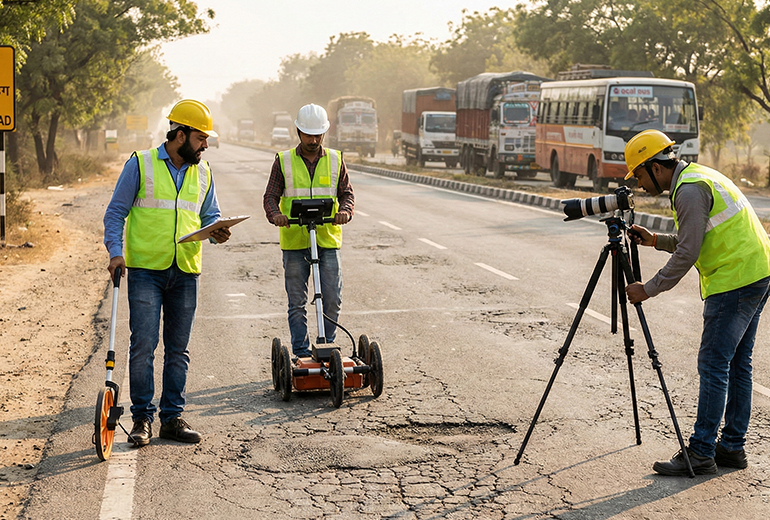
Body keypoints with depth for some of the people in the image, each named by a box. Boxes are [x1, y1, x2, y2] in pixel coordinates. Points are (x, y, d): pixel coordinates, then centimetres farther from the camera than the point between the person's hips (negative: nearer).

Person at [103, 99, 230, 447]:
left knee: (178, 349, 8)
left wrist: (217, 233, -3)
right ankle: (142, 418, 3)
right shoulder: (140, 164, -1)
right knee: (143, 345, -8)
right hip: (145, 270, -4)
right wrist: (115, 252, -12)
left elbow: (209, 215, 20)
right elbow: (116, 212, 1)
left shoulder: (203, 173, 12)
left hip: (185, 273, 4)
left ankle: (172, 418, 16)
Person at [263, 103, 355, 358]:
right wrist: (275, 214, -17)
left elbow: (346, 193, 10)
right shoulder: (283, 161, 6)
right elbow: (271, 196, 5)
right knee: (297, 302, 3)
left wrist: (344, 210, -12)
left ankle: (327, 346, 16)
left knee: (332, 299, -2)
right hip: (294, 241, -1)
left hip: (328, 239, 1)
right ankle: (301, 352, 10)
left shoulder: (336, 160, 9)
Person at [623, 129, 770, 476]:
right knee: (737, 363, 13)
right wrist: (654, 240, 17)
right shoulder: (699, 177, 17)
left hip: (734, 282, -11)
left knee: (713, 365, -7)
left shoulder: (690, 190, -15)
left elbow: (687, 254, -18)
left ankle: (701, 453, -4)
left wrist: (648, 290, -10)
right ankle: (733, 447, 18)